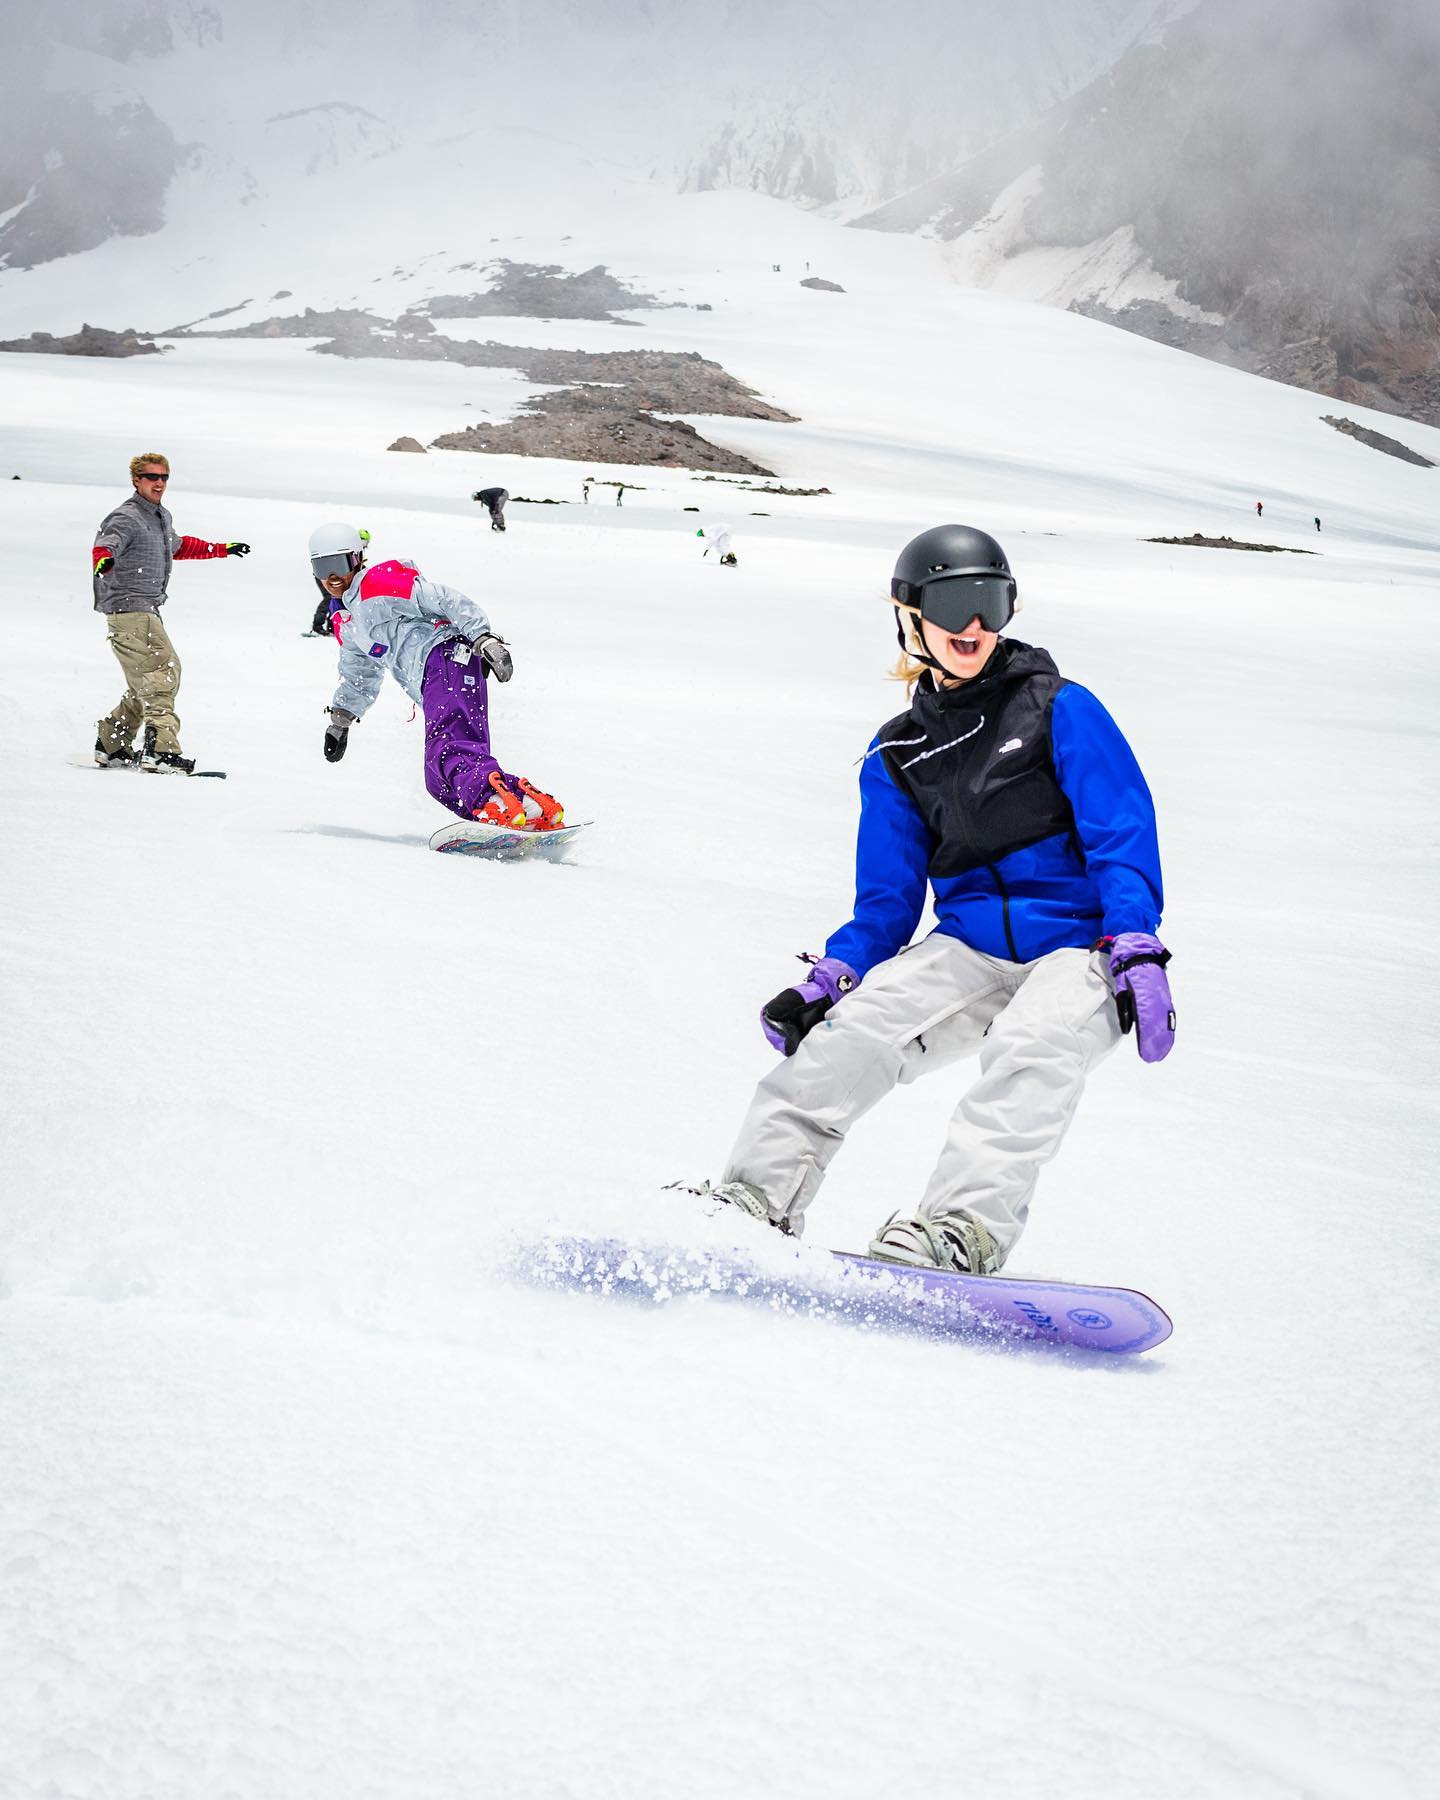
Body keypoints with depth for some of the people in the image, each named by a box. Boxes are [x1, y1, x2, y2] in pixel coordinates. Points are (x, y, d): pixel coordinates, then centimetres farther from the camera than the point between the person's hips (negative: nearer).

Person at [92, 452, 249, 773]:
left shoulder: (161, 516, 19)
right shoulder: (126, 517, -10)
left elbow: (178, 546, 38)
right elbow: (104, 545, -26)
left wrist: (223, 549, 43)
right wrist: (103, 561, -50)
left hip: (148, 611, 10)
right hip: (128, 607, -10)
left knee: (146, 686, 13)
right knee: (163, 672, -18)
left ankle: (111, 745, 20)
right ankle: (160, 749, -25)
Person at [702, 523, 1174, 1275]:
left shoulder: (1060, 709, 3)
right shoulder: (898, 755, 14)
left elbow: (1125, 835, -5)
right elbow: (887, 901, 14)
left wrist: (1136, 947, -19)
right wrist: (829, 976, -4)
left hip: (1077, 947, -4)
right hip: (969, 950, 4)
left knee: (1030, 1046, -35)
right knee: (851, 1029, -23)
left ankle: (959, 1230, -51)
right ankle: (756, 1197, -24)